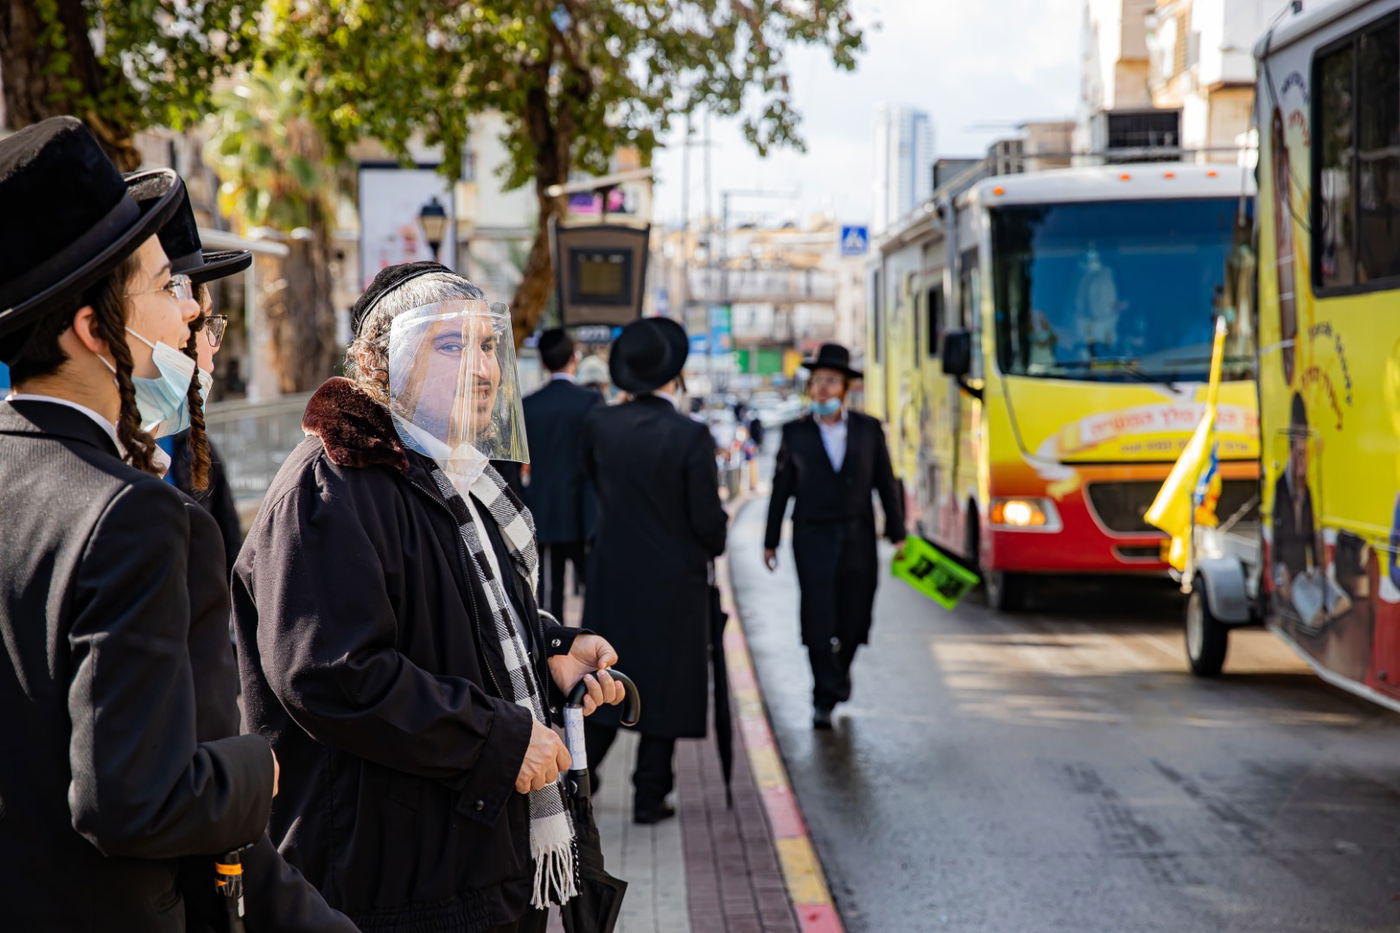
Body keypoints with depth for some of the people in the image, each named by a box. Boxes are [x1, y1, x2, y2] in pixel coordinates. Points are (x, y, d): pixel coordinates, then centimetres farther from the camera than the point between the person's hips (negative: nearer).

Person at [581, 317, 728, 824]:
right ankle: (650, 794, 9)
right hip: (673, 581, -4)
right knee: (665, 682, 5)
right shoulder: (691, 436, -17)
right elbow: (707, 520, -13)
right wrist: (714, 541, 8)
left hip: (613, 576, 4)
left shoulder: (599, 424, -5)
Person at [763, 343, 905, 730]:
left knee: (854, 619, 5)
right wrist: (770, 541, 5)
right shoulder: (795, 433, 2)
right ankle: (826, 699, -2)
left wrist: (897, 534, 2)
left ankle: (838, 670, 35)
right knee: (818, 621, -9)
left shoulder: (869, 429, 4)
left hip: (858, 538, 1)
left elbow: (886, 484, 7)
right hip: (813, 539, -1)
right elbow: (781, 489, 5)